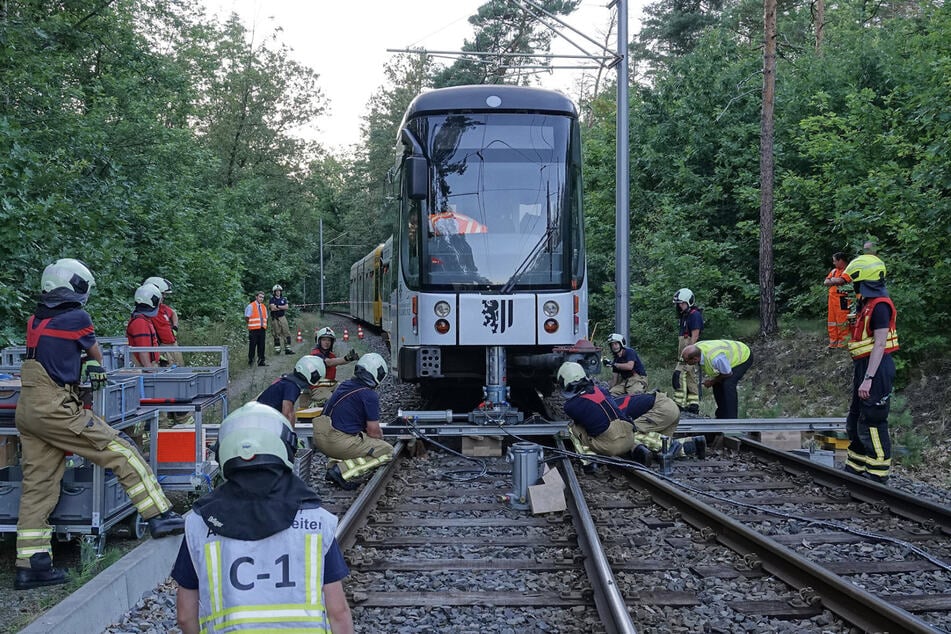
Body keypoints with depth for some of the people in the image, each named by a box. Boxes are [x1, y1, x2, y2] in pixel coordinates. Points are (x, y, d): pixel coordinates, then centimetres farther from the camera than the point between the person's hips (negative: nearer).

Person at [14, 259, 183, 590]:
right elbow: (95, 354, 13)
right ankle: (159, 516, -1)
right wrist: (96, 365, 33)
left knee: (38, 485, 9)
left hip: (27, 410, 8)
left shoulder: (35, 320, 12)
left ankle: (30, 565, 10)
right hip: (55, 409, -8)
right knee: (121, 452, -2)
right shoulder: (76, 318, -6)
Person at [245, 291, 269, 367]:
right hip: (254, 329, -6)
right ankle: (250, 361, 3)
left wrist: (265, 327, 10)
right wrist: (251, 324, -2)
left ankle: (261, 361, 10)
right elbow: (247, 318, -3)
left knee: (261, 346, 6)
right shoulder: (250, 306, -2)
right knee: (252, 346, -4)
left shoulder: (264, 307, 17)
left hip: (262, 329, 6)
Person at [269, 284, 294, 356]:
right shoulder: (271, 300, 0)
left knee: (286, 333, -3)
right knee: (276, 334, -1)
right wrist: (282, 308, -7)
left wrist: (277, 306, -11)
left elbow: (286, 307, -2)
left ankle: (287, 349, -2)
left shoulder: (284, 299, 12)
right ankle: (277, 349, 4)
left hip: (282, 317, 3)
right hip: (275, 318, -3)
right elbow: (272, 308, -15)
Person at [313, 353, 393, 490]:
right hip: (339, 442, -8)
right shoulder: (370, 396, -10)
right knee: (387, 451, 1)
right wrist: (381, 439, 15)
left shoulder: (345, 385, 15)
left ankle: (336, 461, 11)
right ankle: (342, 470, -12)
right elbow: (373, 431, -8)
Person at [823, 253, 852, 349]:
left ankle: (842, 344, -4)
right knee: (832, 323, 10)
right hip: (832, 298, 8)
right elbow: (826, 282, 10)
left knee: (842, 323, -7)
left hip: (842, 300, -8)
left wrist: (832, 280, 0)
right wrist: (835, 281, -7)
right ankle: (833, 343, 16)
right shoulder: (834, 271, 18)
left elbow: (840, 280, -21)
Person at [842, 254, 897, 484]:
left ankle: (878, 473, 0)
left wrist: (868, 378, -25)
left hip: (876, 369, -11)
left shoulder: (879, 306, -17)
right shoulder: (867, 304, 15)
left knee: (871, 424, -7)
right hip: (864, 367, 11)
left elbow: (880, 344, -22)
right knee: (855, 421, 17)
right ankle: (855, 468, 27)